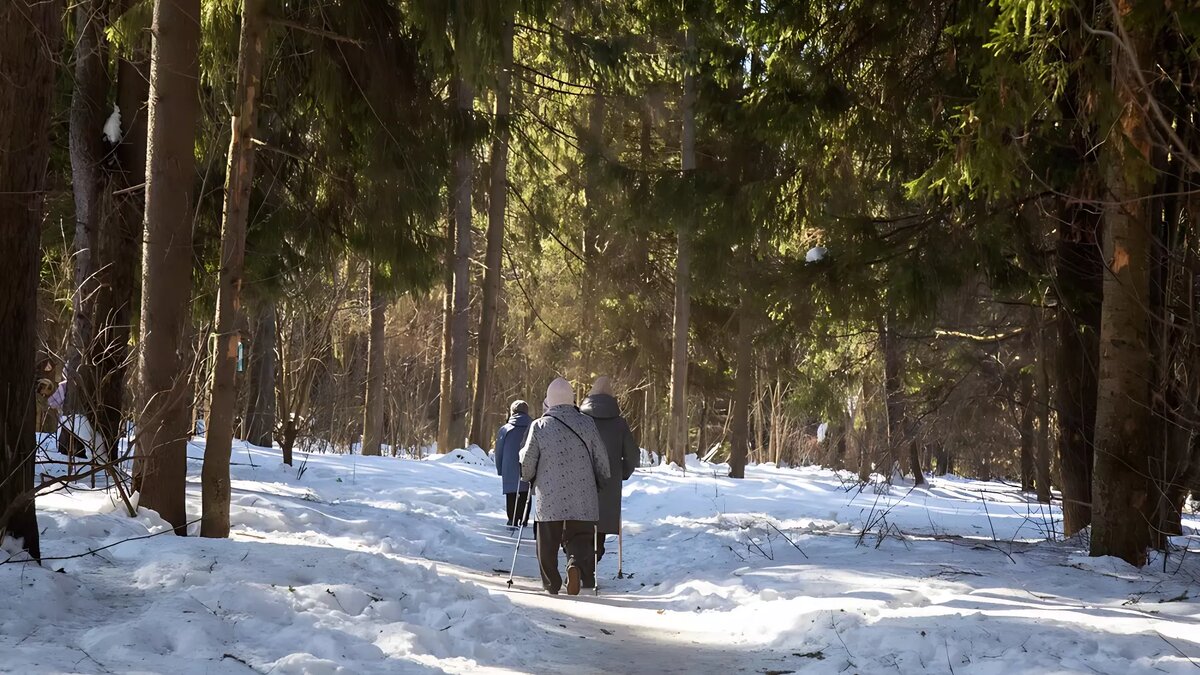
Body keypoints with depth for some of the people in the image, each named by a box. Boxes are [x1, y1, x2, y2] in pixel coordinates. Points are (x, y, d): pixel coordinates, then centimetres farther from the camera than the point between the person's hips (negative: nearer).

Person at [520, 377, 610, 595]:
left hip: (549, 498, -1)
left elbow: (527, 463, 0)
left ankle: (551, 584, 13)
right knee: (579, 539, 8)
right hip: (583, 499, 1)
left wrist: (528, 477, 23)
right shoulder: (587, 424, 0)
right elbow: (602, 461, 5)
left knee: (548, 544, 13)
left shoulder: (539, 426, -4)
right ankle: (577, 565, -21)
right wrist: (600, 485, 22)